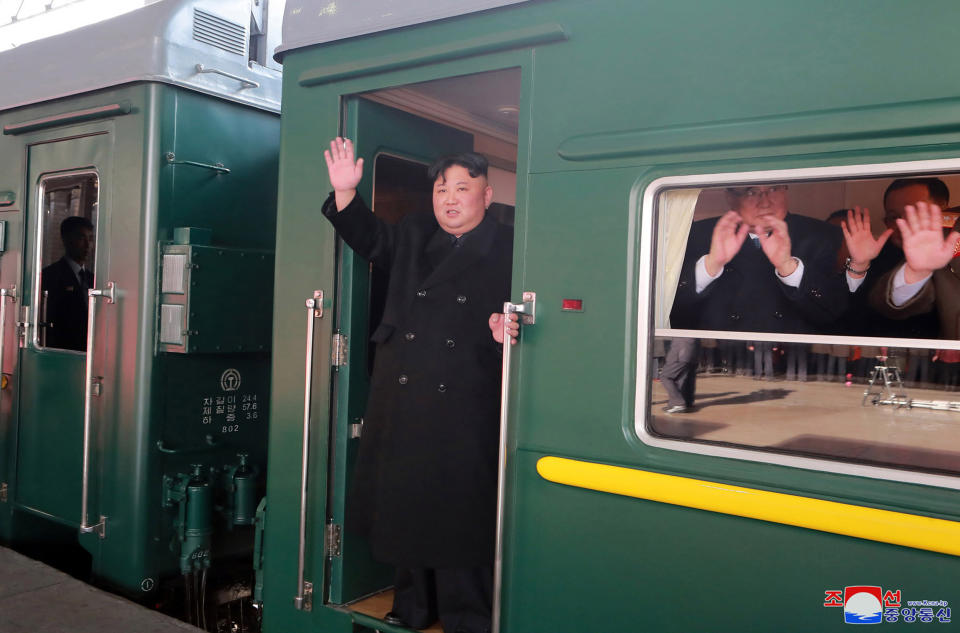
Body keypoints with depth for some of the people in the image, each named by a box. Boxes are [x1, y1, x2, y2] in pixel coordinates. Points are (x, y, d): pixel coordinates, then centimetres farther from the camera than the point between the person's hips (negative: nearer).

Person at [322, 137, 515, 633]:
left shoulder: (508, 249, 0)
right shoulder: (413, 236, 14)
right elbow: (369, 239, 20)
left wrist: (504, 330, -24)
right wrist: (346, 193, 7)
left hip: (464, 411, -5)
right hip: (402, 404, 5)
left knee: (462, 511, 1)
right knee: (405, 504, 14)